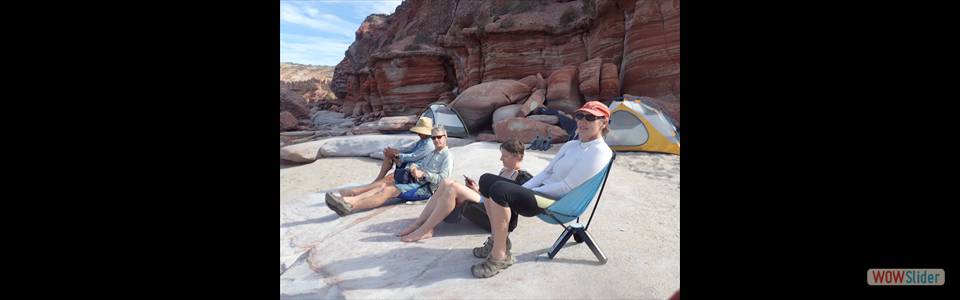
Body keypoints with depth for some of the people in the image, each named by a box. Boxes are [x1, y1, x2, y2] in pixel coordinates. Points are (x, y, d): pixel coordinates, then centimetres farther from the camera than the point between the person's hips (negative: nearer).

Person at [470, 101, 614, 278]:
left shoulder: (599, 152, -12)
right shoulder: (571, 145, 17)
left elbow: (566, 187, -17)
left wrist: (531, 192, -11)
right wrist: (524, 189, 0)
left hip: (556, 204, -10)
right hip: (541, 192, 10)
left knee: (499, 190, -30)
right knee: (487, 180, 4)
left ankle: (500, 256, -18)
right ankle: (498, 241, 9)